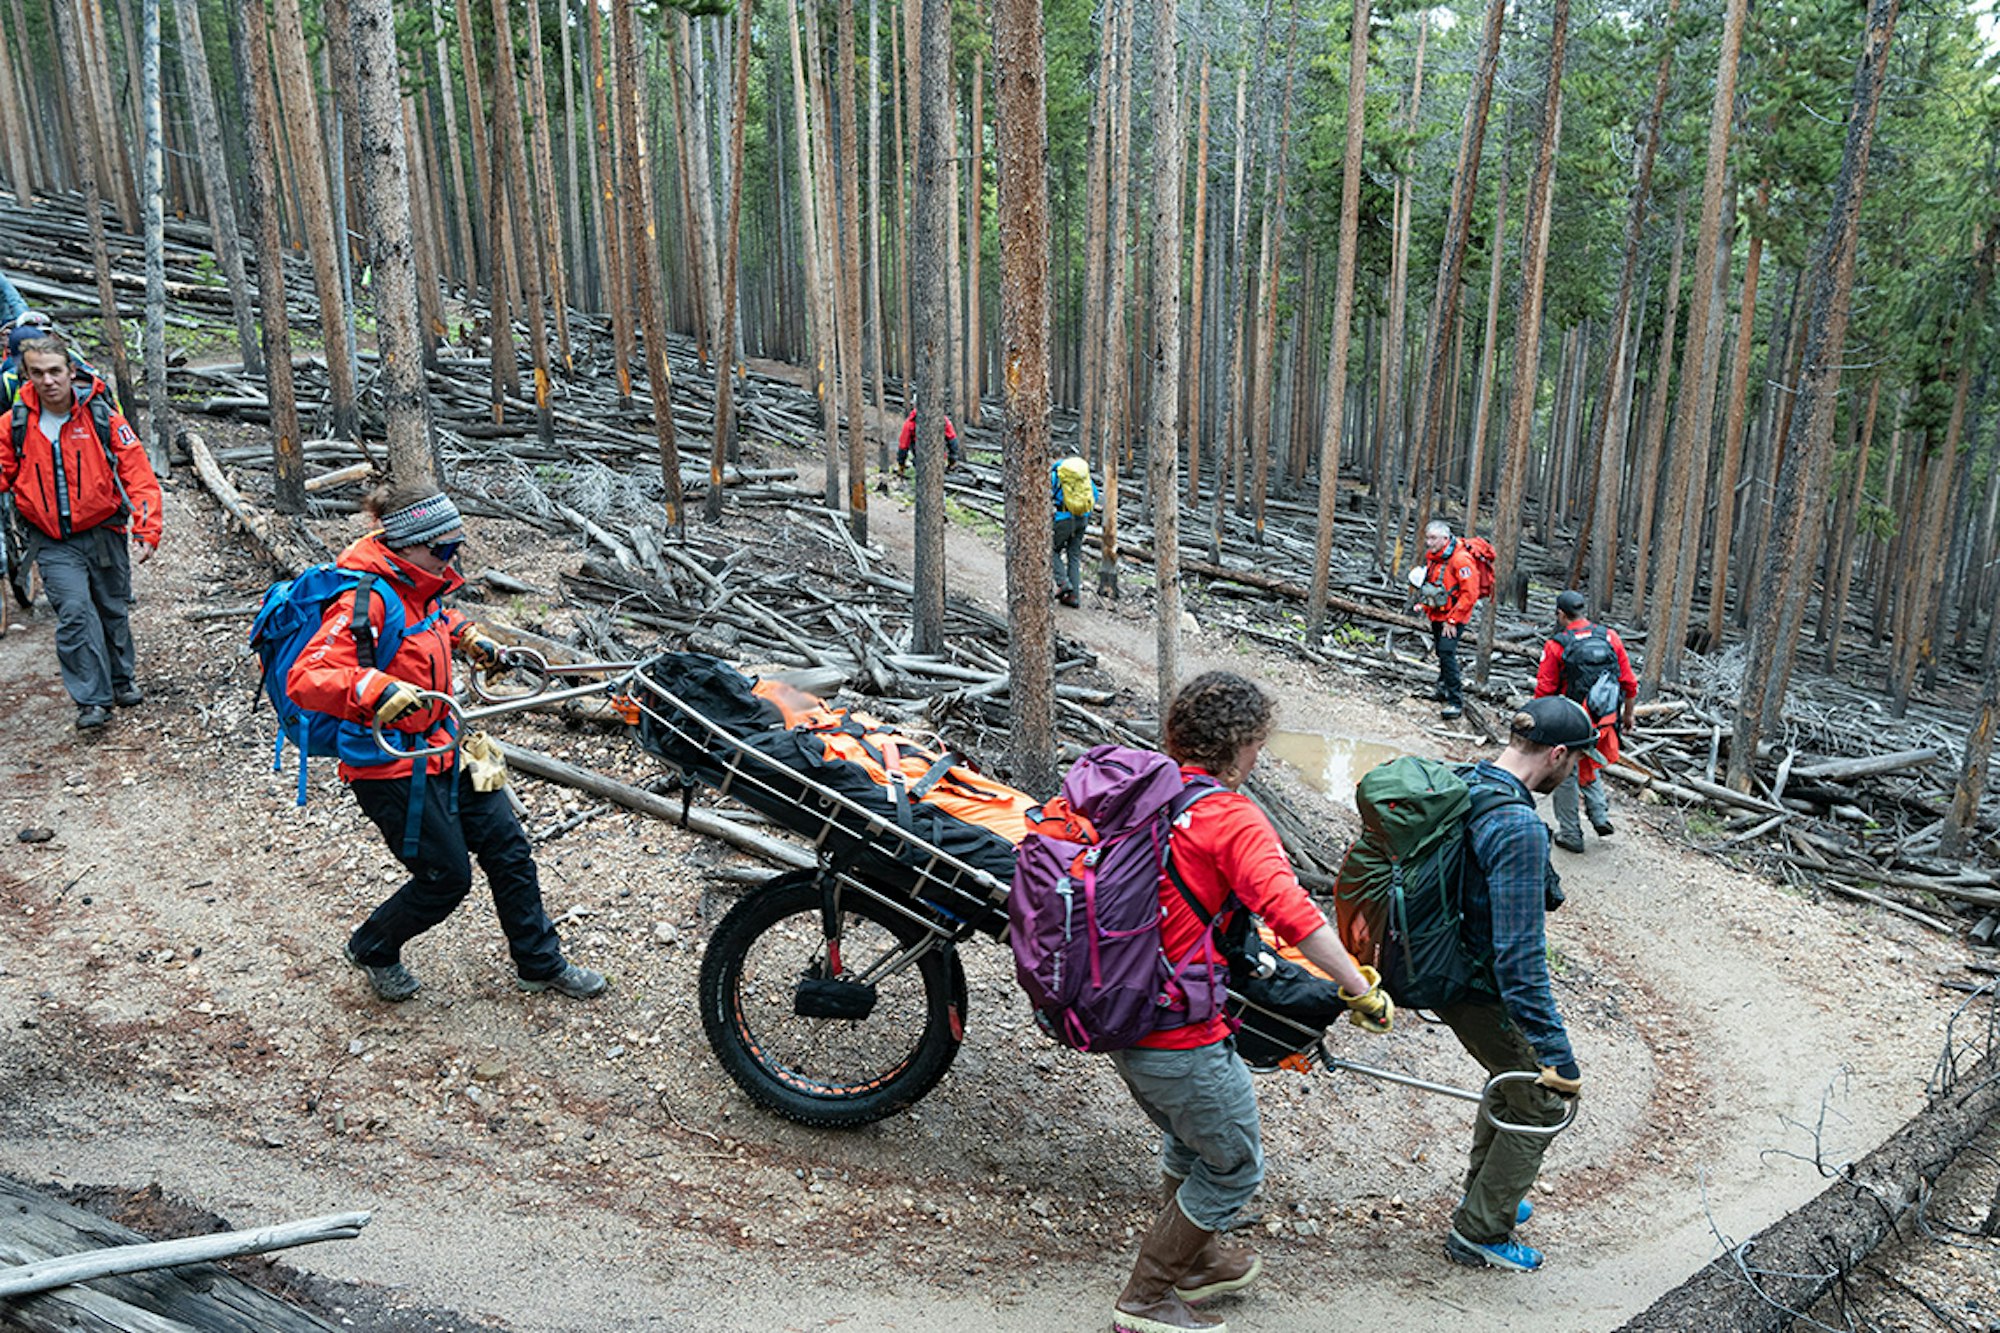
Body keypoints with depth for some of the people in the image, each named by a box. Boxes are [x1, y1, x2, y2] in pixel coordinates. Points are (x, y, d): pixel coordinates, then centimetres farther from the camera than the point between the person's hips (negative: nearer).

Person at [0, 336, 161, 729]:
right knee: (74, 613, -13)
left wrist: (147, 530, -17)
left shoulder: (102, 416, -9)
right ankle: (92, 700, -5)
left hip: (104, 532, 0)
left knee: (114, 611, 15)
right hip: (53, 542, 0)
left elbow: (138, 475, -10)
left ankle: (123, 680, 36)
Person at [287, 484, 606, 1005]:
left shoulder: (415, 585, 3)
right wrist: (376, 689, -48)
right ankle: (373, 948, 33)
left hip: (442, 748, 9)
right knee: (446, 878, 3)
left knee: (508, 849, 10)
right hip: (393, 768, -9)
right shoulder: (366, 599, -24)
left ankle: (541, 963, 25)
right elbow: (305, 679, -34)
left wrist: (468, 637, 19)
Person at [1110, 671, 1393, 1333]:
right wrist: (1362, 988, -22)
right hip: (1183, 1036, -8)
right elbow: (1291, 912, -30)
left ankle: (1194, 1260, 49)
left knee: (1188, 1140, 30)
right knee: (1234, 1165, 13)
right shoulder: (1233, 818, -18)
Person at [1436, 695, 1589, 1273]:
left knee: (1514, 1075, 29)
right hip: (1481, 992, -9)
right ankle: (1479, 1231, 23)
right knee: (1541, 1102, 12)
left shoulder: (1462, 785, -2)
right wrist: (1557, 1055, -24)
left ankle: (1484, 1194, 45)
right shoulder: (1520, 828, -30)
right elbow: (1520, 956, -30)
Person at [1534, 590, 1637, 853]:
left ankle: (1570, 834, 18)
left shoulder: (1556, 645, -13)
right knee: (1587, 767, 28)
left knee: (1565, 776, 11)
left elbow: (1544, 691, -11)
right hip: (1603, 723, 4)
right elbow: (1630, 684, 4)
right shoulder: (1610, 637, -1)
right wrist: (1627, 715, 17)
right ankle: (1600, 816, 18)